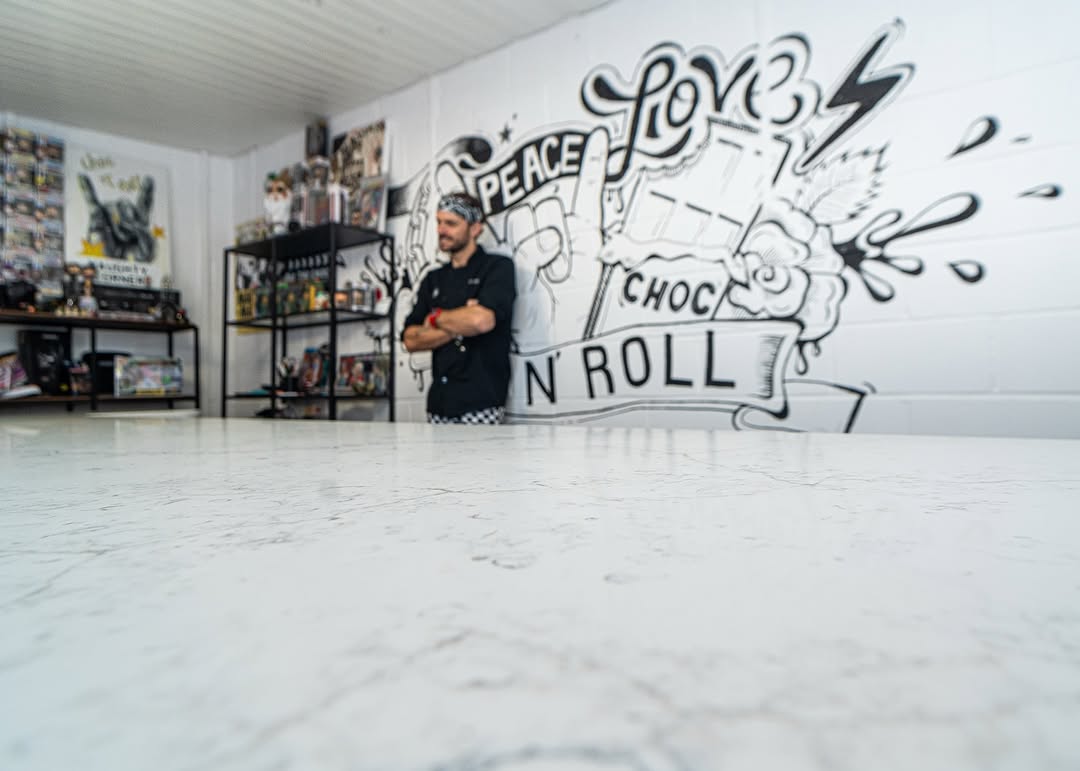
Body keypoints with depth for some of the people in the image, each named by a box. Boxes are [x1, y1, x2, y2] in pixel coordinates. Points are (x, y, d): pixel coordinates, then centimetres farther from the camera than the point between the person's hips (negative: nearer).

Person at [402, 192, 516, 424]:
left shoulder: (498, 267, -1)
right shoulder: (433, 279, 15)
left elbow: (483, 320, -19)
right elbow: (410, 339, 6)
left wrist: (436, 318, -2)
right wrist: (458, 327, -8)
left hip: (481, 402, -5)